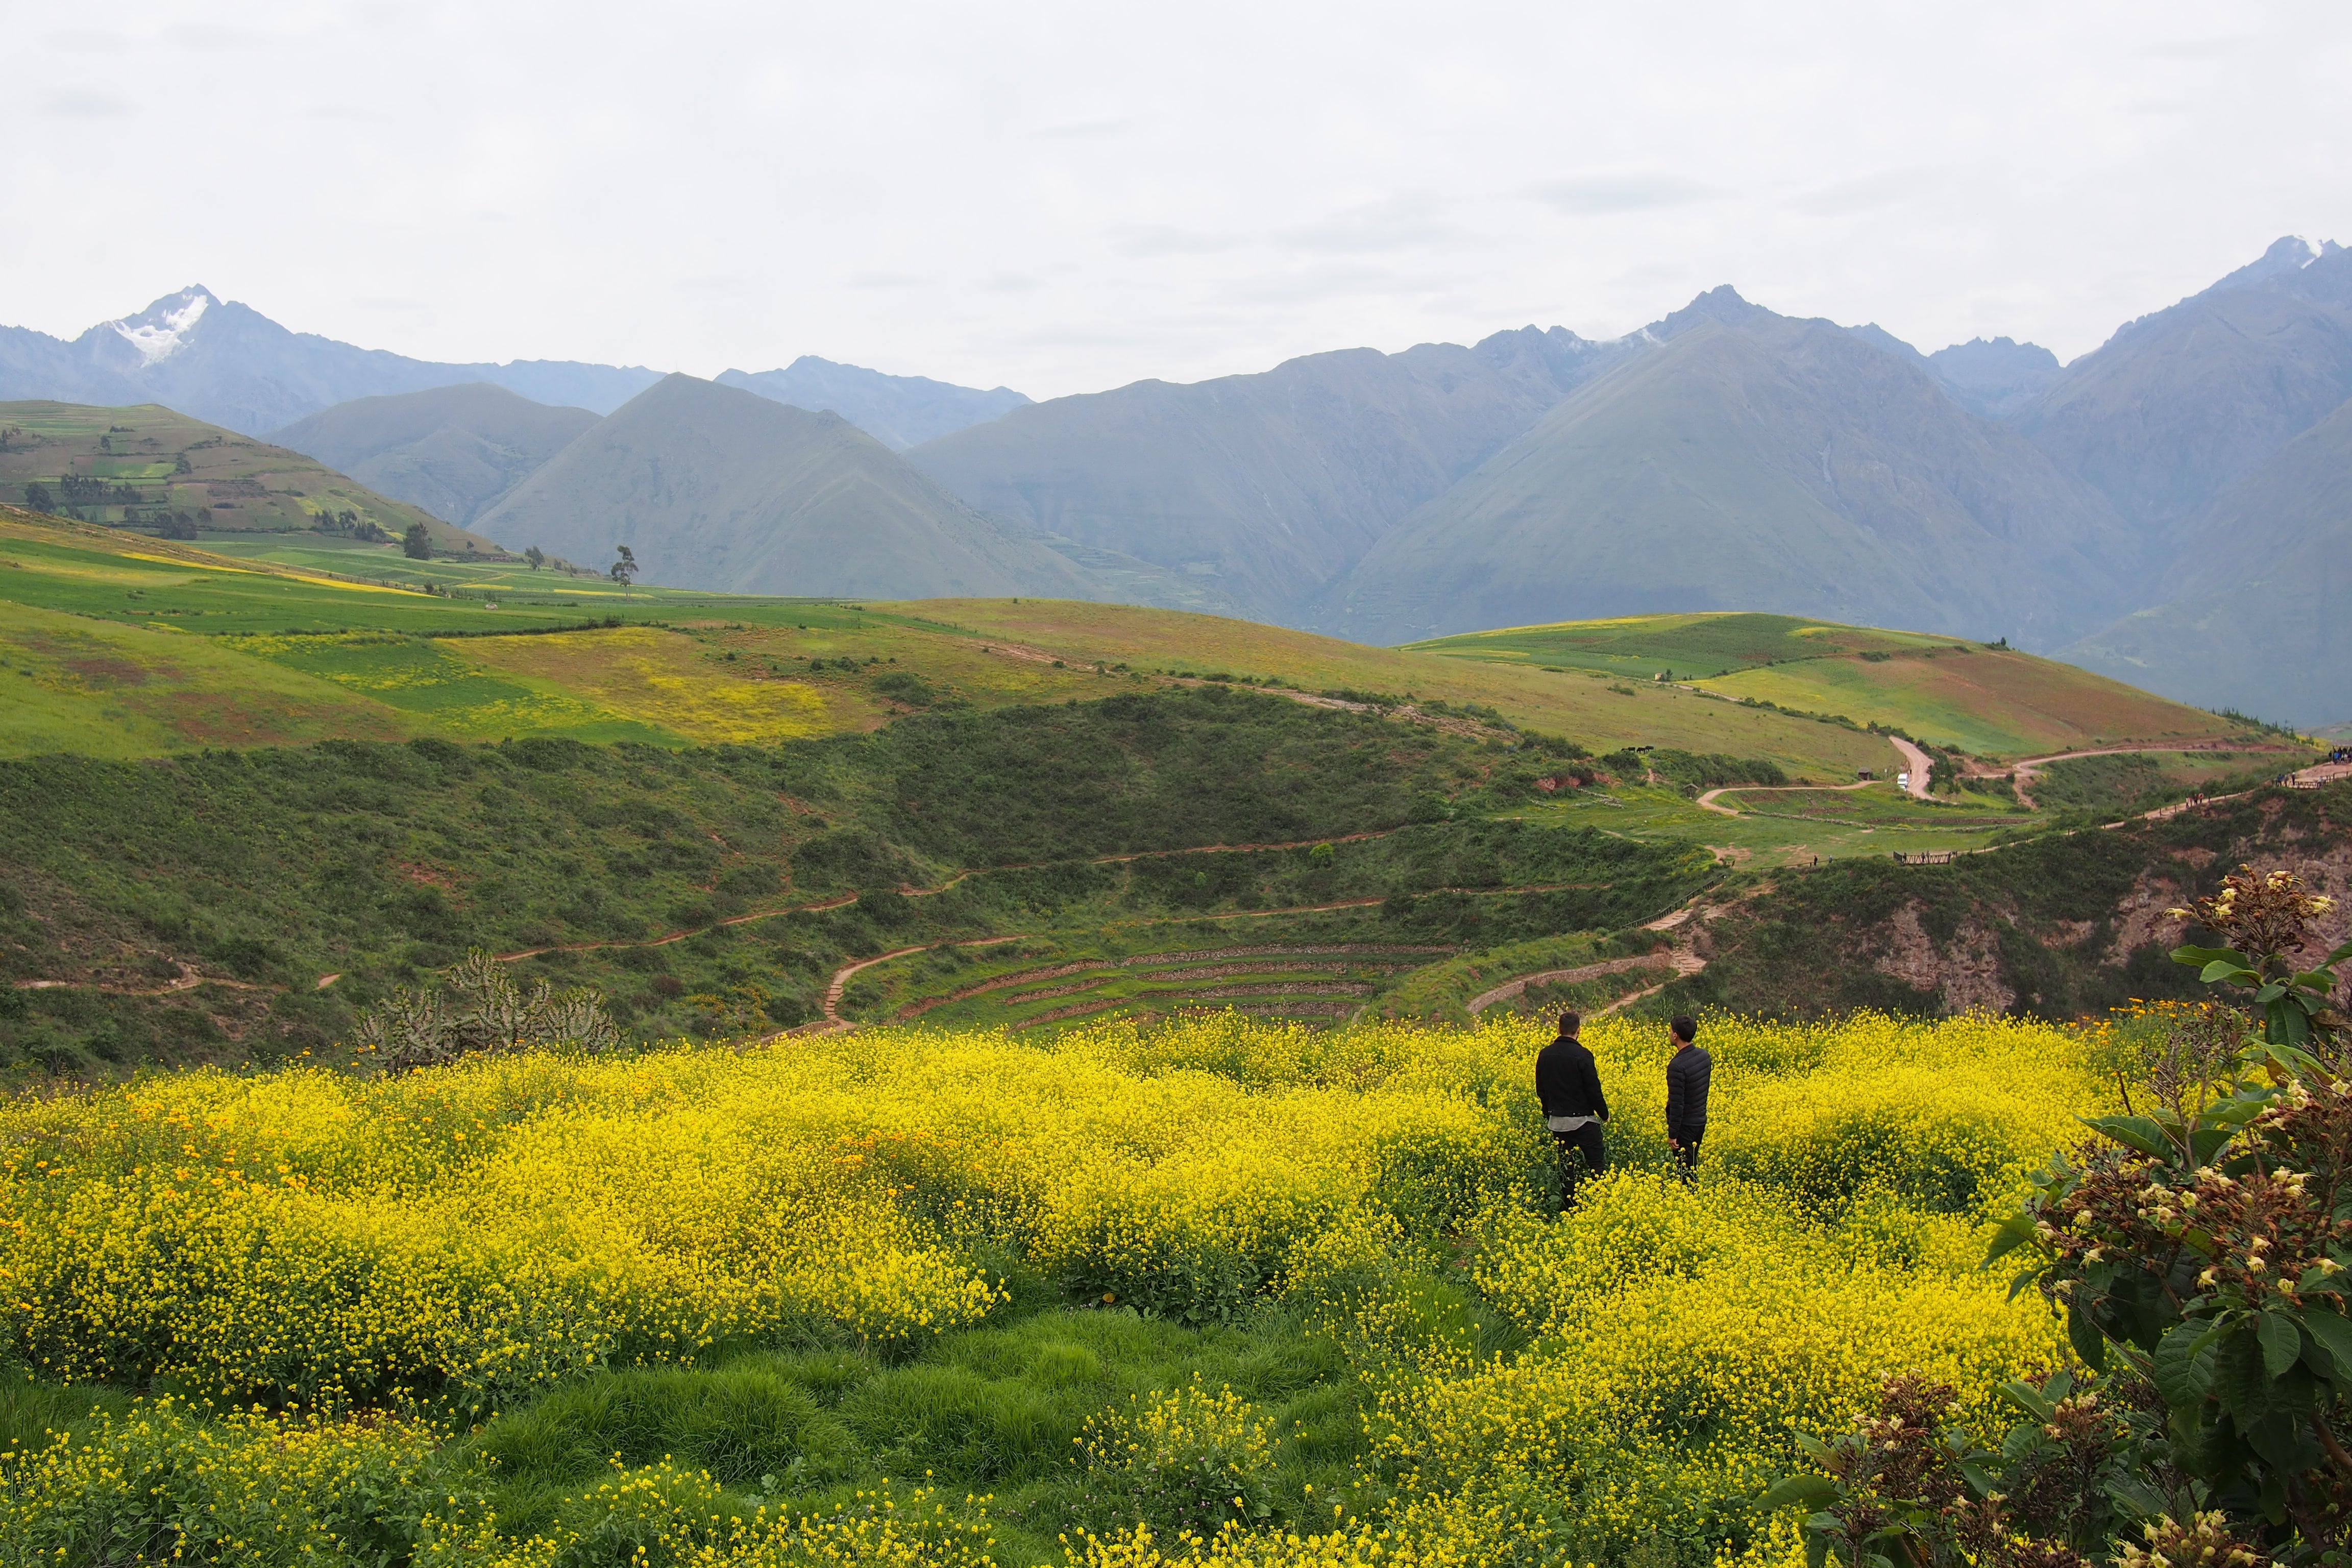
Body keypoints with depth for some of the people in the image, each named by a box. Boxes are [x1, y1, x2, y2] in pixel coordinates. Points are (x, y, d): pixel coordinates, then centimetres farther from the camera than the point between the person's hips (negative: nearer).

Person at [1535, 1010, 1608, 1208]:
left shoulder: (1545, 1055, 1)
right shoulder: (1582, 1056, -15)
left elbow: (1540, 1089, 9)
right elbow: (1593, 1089, -13)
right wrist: (1604, 1113, 2)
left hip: (1557, 1120, 5)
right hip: (1582, 1120, -5)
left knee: (1565, 1167, 11)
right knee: (1597, 1163, 2)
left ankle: (1567, 1208, 11)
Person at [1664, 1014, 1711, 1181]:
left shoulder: (1677, 1065, -26)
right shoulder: (1705, 1056, -1)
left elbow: (1677, 1103, -23)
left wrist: (1672, 1134, -17)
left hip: (1685, 1125, -8)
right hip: (1701, 1122, 8)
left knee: (1684, 1169, 1)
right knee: (1693, 1165, 19)